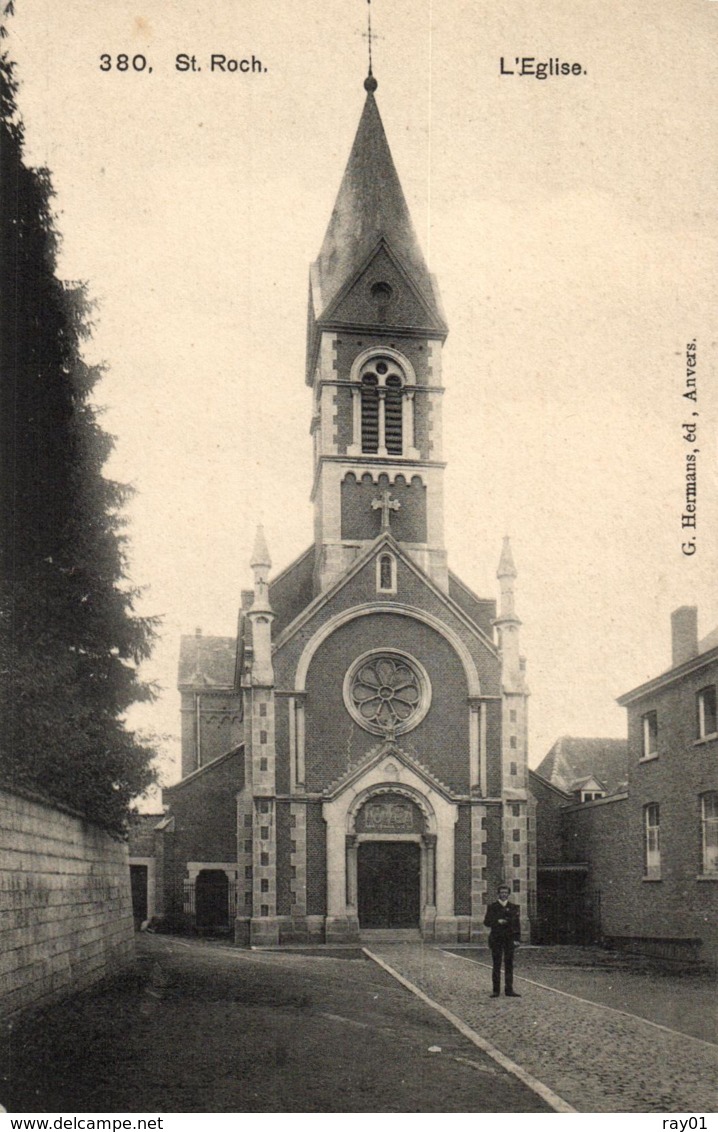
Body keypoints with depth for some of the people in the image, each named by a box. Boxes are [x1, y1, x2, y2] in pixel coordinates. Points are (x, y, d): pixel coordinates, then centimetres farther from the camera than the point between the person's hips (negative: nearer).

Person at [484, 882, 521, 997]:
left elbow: (517, 923, 7)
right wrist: (498, 922, -16)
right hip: (496, 939, -1)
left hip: (509, 939, 1)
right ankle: (496, 990, 4)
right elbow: (486, 922, 1)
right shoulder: (492, 907, 5)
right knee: (496, 964, 1)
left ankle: (509, 989, 3)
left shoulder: (513, 907, 9)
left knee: (509, 964, 0)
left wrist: (517, 939, -2)